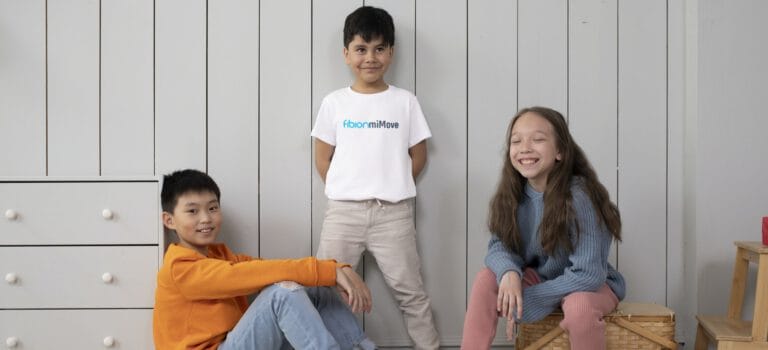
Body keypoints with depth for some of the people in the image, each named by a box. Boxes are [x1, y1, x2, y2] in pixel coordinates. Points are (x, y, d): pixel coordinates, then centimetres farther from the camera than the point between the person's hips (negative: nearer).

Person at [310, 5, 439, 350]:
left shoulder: (405, 101, 2)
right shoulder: (334, 102, 3)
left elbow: (418, 156, 7)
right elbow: (322, 159, 7)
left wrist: (392, 188, 4)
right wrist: (347, 191, 3)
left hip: (394, 212, 0)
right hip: (344, 211, 1)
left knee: (410, 292, 8)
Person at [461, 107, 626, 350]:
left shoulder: (578, 196, -27)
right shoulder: (512, 195, -11)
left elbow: (587, 274, -28)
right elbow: (499, 246, -8)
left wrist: (526, 302, -26)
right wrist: (509, 273, -33)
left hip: (590, 284, -5)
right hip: (542, 278, 5)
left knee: (579, 306, -36)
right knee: (486, 279, -18)